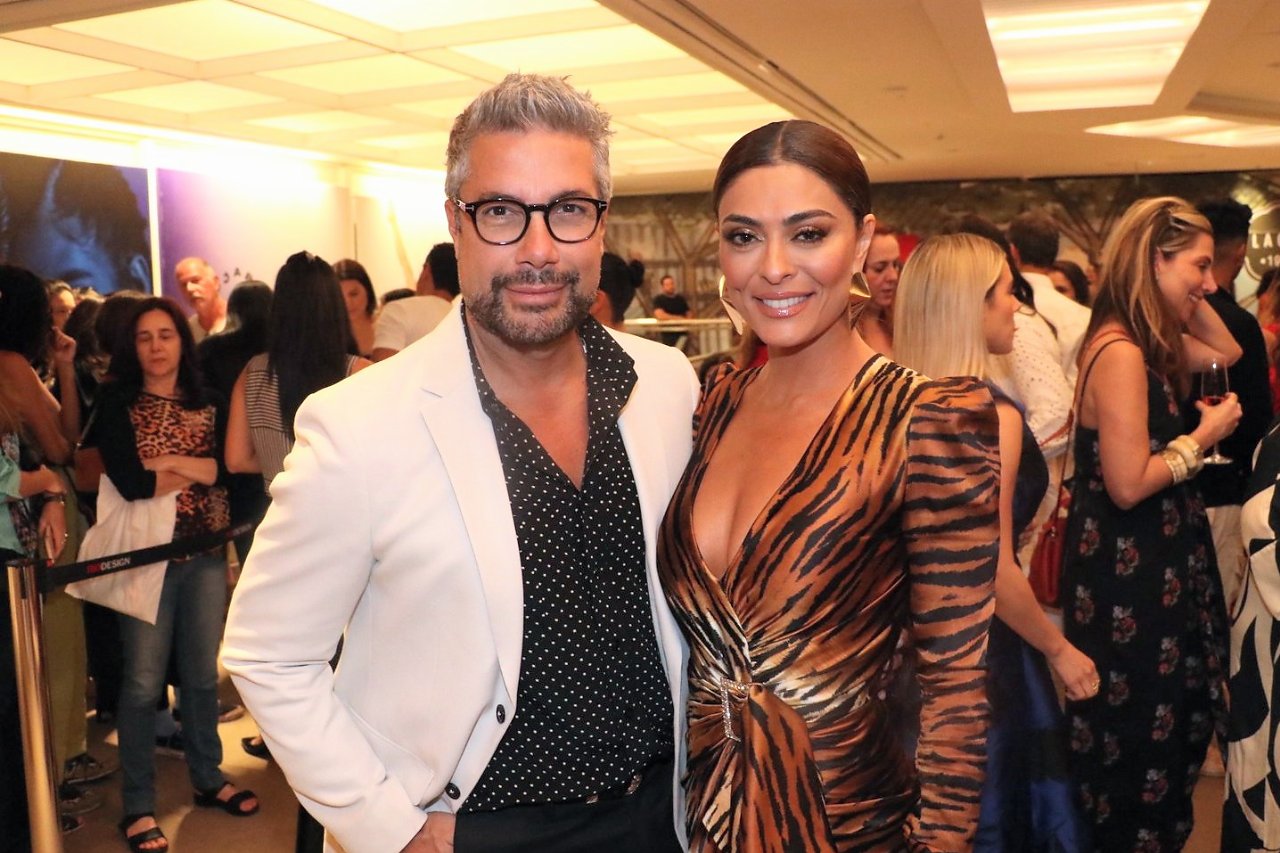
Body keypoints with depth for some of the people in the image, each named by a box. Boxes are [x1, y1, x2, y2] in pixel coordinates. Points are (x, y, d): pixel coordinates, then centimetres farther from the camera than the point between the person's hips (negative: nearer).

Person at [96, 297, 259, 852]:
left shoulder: (209, 406, 8)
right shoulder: (117, 405, -1)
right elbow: (130, 482, -15)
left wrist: (169, 462, -15)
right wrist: (202, 469, -7)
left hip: (207, 553, 3)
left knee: (203, 674, 13)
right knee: (144, 683, 1)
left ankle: (208, 779, 30)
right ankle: (138, 806, 14)